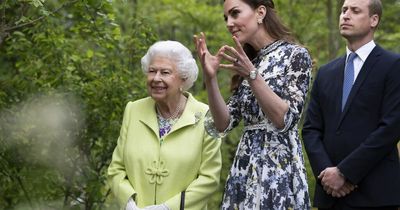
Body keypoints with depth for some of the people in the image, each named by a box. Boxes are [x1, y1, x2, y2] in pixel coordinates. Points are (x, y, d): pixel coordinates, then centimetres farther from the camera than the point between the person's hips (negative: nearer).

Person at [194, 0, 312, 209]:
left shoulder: (295, 54, -5)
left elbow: (285, 119, -15)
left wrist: (252, 75, -21)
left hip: (278, 169, -6)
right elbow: (224, 125, 7)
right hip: (244, 169, 6)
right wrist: (210, 77, -5)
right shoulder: (246, 62, 14)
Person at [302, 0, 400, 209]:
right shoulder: (326, 73, 16)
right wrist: (325, 171, -7)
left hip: (374, 193, -5)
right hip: (330, 193, 5)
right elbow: (311, 129, 11)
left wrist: (344, 172, -13)